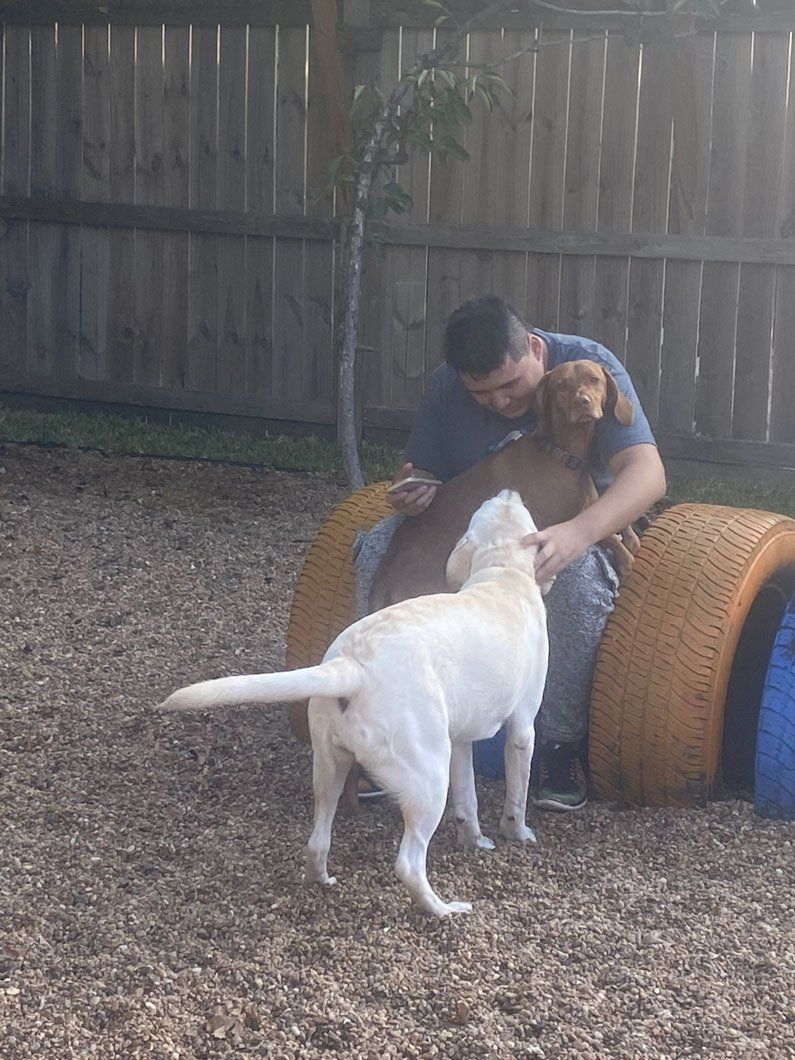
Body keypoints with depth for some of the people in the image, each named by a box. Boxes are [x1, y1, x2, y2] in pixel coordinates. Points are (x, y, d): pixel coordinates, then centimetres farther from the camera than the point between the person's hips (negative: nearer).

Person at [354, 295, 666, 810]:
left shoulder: (590, 366, -21)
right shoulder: (448, 387, -8)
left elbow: (648, 473, -31)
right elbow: (426, 474, 5)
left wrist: (578, 533, -50)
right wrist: (415, 493, -23)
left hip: (577, 524, -4)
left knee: (578, 577, -39)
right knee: (378, 549, -21)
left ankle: (562, 746, -22)